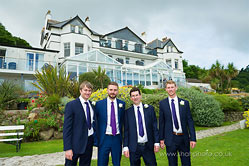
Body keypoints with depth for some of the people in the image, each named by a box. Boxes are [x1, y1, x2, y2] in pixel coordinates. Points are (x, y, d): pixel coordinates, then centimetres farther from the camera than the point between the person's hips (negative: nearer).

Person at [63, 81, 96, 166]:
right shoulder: (71, 105, -12)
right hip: (76, 143, -5)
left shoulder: (92, 105, 5)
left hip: (89, 141, 5)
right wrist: (68, 148, -17)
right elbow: (67, 128, -14)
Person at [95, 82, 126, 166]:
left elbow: (122, 120, 11)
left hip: (117, 139, 2)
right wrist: (95, 139, -2)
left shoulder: (122, 104, 2)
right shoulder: (99, 104, -4)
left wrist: (122, 136, 9)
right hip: (104, 139, -2)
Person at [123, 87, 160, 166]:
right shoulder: (128, 112, 0)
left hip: (148, 146, 1)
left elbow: (155, 127, 3)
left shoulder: (150, 109, 2)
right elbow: (126, 130, 1)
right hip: (134, 147, 0)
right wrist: (125, 147, -2)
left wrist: (156, 142, -2)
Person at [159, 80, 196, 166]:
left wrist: (193, 138, -3)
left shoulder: (184, 103, 1)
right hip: (170, 139, -1)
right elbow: (161, 122, 2)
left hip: (184, 138, 1)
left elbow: (190, 121, 2)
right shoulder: (162, 103, -1)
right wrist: (161, 138, 2)